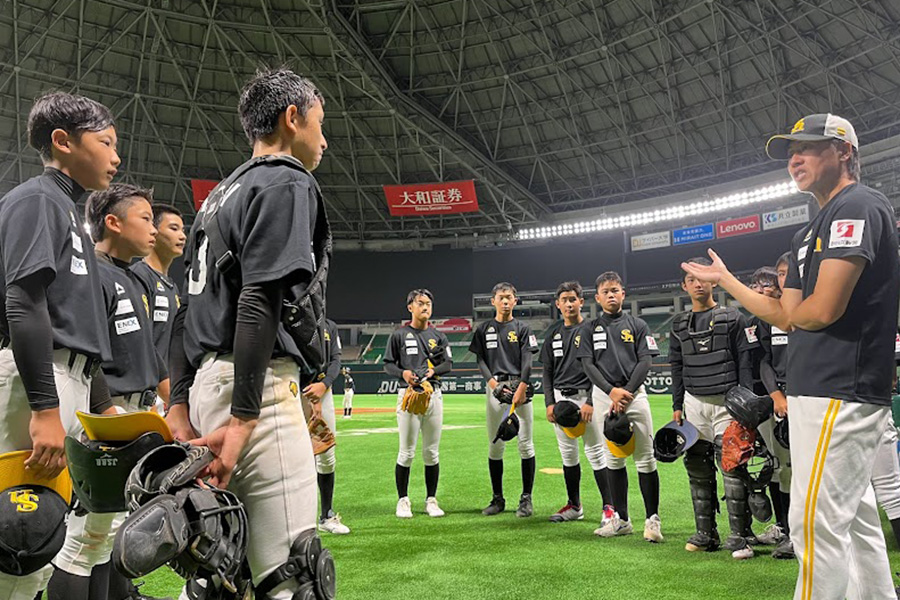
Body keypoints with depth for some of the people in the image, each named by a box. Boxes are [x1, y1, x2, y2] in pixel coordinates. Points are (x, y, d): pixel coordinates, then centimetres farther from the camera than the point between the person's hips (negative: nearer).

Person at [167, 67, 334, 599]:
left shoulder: (221, 195, 24)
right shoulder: (288, 183, -4)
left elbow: (188, 308, 20)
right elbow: (259, 304, -17)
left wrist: (180, 404, 17)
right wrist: (243, 418, -19)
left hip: (205, 381, 10)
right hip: (256, 386, -10)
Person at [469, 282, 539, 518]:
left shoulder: (522, 329, 6)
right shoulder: (484, 329, 13)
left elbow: (527, 361, -3)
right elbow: (481, 359, 8)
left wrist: (521, 388, -17)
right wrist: (491, 381, -10)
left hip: (520, 386, -2)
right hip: (494, 387, 2)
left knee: (525, 443, -3)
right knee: (495, 445, 4)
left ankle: (526, 498, 6)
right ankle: (498, 498, 14)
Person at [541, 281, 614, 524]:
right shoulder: (553, 333, 12)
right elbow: (547, 371, 13)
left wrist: (590, 402, -15)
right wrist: (549, 402, 3)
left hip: (586, 396, -5)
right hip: (560, 398, 5)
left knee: (595, 452, -4)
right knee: (567, 453, 10)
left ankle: (609, 506, 4)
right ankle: (574, 506, 21)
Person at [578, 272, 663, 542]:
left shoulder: (637, 325, 8)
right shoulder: (591, 329, 10)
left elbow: (645, 361, 0)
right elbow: (588, 364, 2)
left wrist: (627, 392, -12)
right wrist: (612, 391, -12)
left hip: (634, 393, -1)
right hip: (603, 395, 1)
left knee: (645, 458, -3)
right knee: (613, 458, 7)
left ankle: (652, 519, 5)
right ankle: (621, 519, 15)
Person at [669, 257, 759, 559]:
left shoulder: (732, 317, 2)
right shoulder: (680, 325, 13)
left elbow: (745, 361, -2)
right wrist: (677, 406, 11)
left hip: (726, 401, -4)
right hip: (693, 402, 4)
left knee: (733, 469, -8)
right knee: (698, 471, 6)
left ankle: (739, 536, 1)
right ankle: (706, 533, 16)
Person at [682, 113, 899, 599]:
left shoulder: (859, 206, -11)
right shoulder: (809, 234, 20)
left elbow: (823, 309, -22)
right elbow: (785, 318, 19)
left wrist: (793, 311, 0)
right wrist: (724, 279, 24)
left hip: (839, 390, -11)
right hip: (820, 389, 11)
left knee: (818, 522, -8)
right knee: (856, 518, 16)